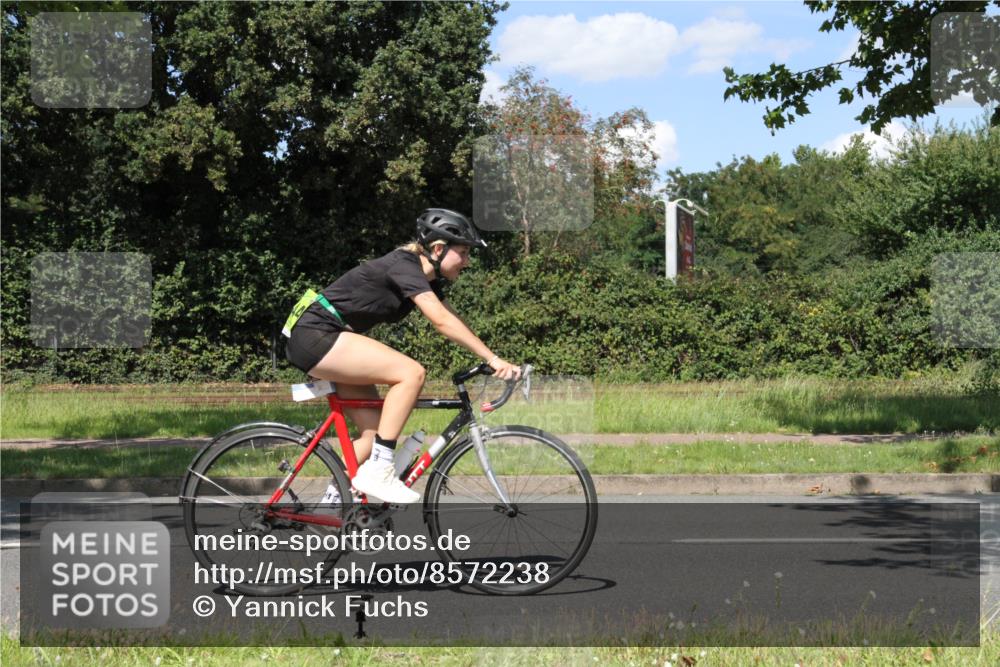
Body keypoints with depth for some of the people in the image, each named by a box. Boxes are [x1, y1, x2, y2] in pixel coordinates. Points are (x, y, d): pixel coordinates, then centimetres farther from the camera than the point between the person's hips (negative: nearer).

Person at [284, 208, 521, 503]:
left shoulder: (426, 279, 11)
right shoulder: (404, 266, -18)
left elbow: (452, 322, 10)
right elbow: (442, 322, -26)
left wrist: (493, 361, 1)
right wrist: (493, 359, -27)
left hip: (327, 341, 10)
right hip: (315, 336, -10)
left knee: (374, 431, 5)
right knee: (411, 373, -21)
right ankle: (378, 472, -19)